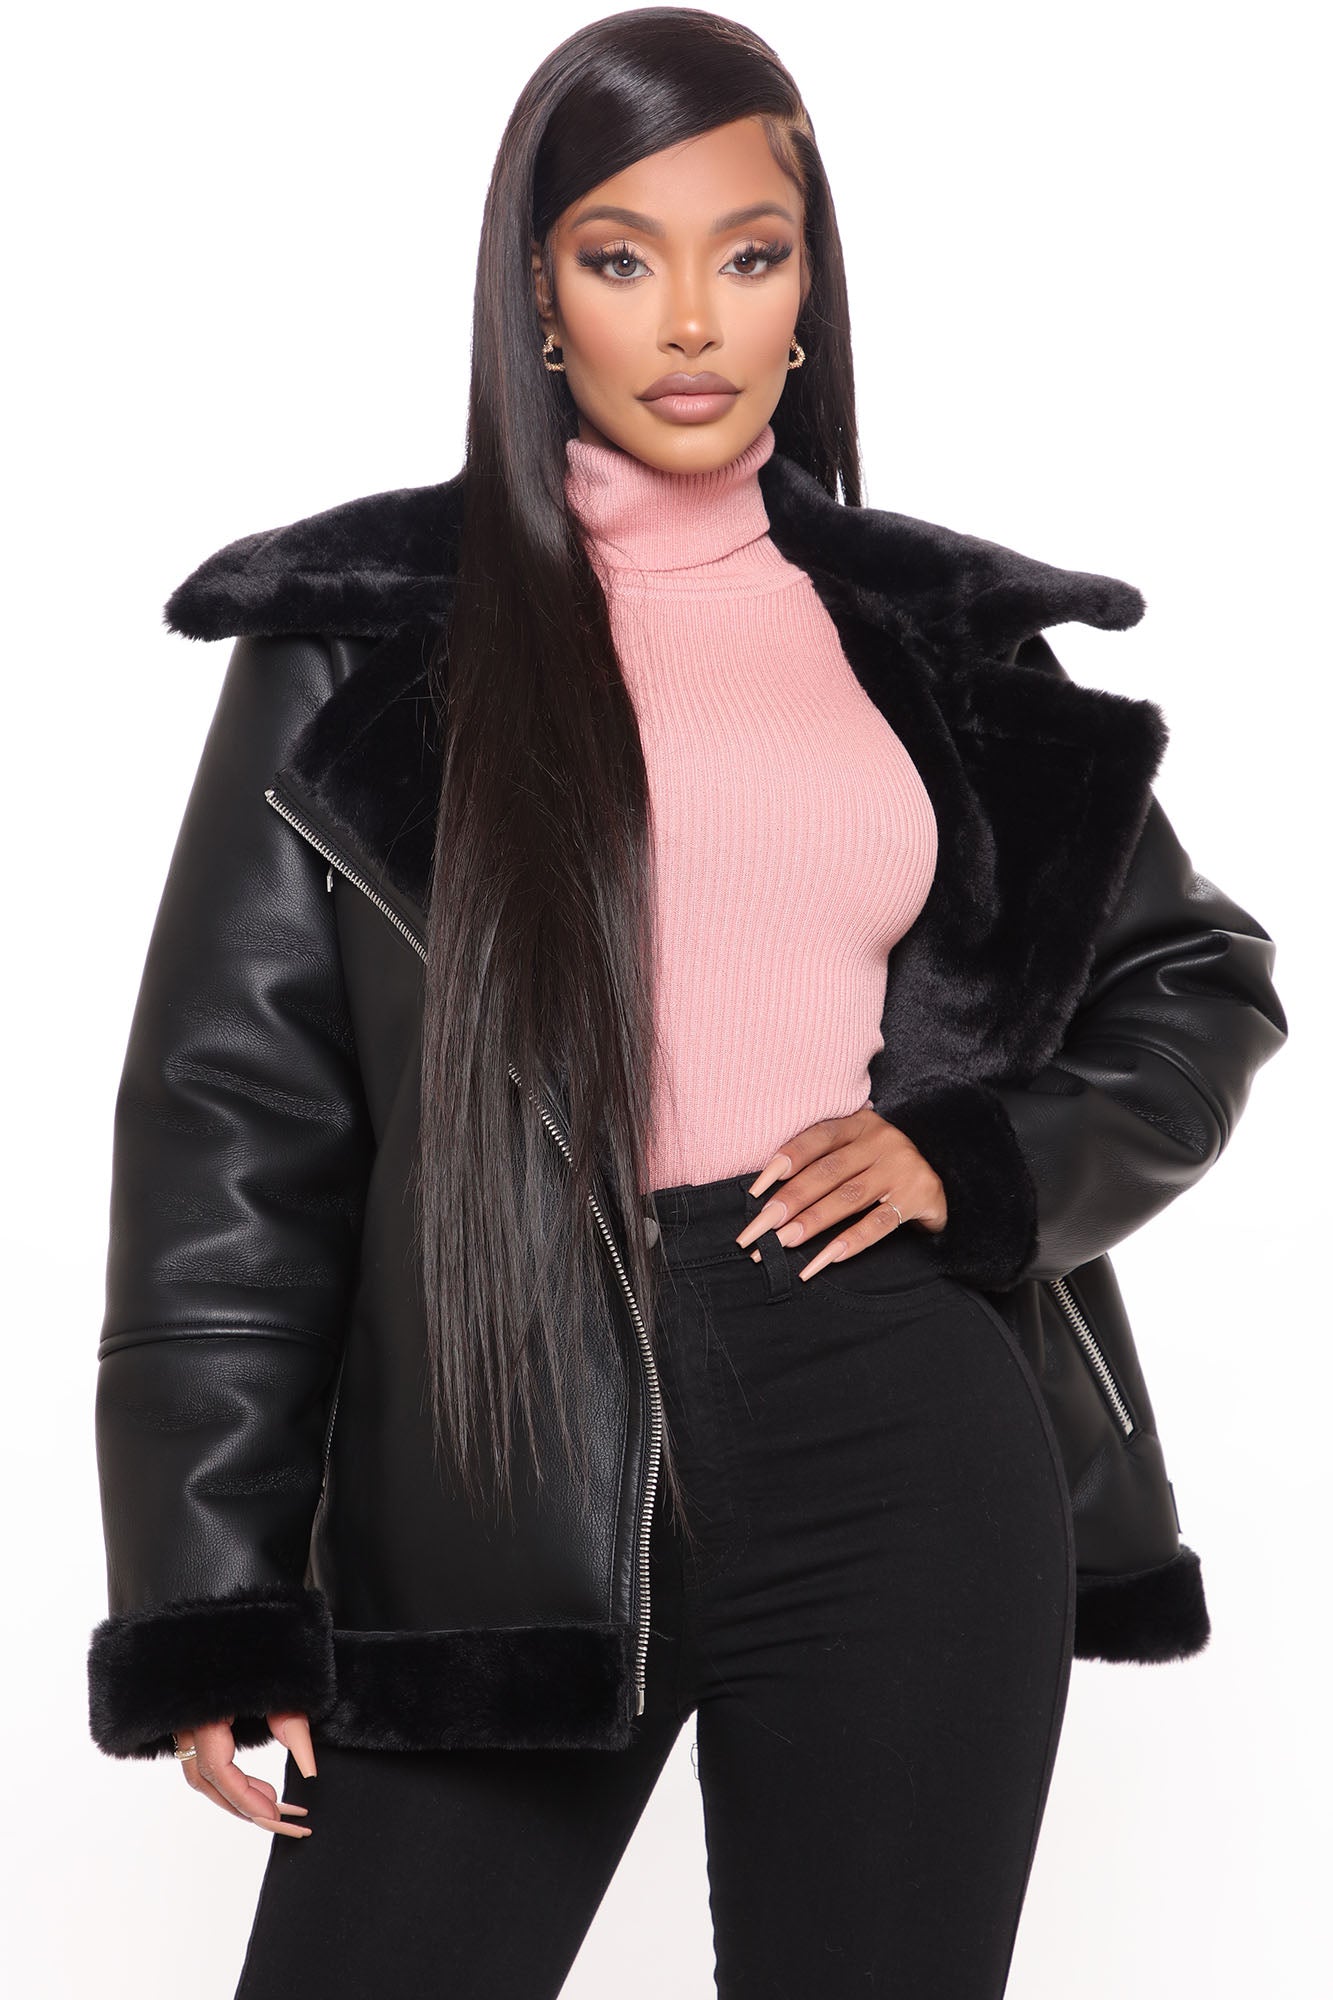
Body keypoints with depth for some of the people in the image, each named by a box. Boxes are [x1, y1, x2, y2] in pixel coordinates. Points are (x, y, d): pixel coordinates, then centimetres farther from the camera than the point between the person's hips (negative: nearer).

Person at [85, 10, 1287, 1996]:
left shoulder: (942, 637, 11)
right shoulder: (369, 633, 4)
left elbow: (1199, 983, 20)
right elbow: (231, 1109, 2)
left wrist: (989, 1157, -1)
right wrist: (210, 1602, -4)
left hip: (905, 1457, 2)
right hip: (510, 1456, -1)